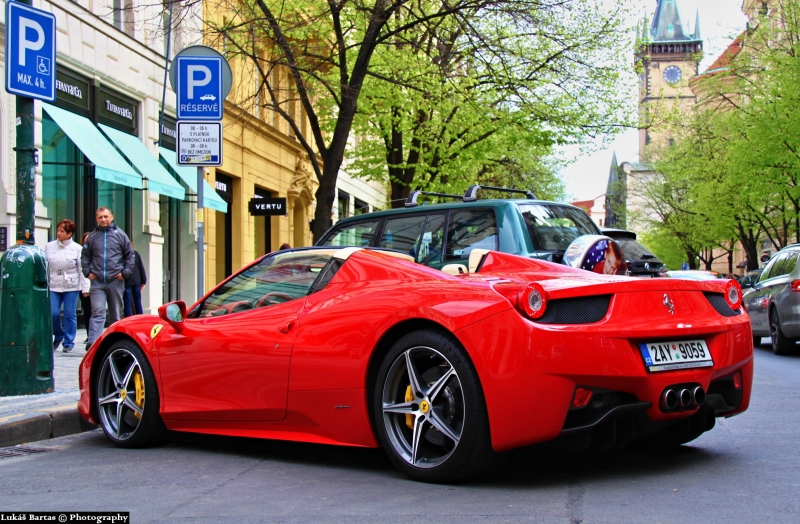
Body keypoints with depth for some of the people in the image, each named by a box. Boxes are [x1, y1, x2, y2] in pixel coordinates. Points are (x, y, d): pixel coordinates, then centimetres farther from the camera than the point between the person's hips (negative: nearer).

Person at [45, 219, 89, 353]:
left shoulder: (77, 248, -2)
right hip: (54, 286, 2)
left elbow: (82, 269, -2)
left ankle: (68, 342, 12)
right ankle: (58, 336, 21)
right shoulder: (49, 246, 4)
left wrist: (85, 288, -5)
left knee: (70, 315, 0)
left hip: (71, 286, -2)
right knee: (53, 313, -5)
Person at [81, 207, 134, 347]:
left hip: (116, 281, 0)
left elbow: (130, 255, 7)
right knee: (97, 313, -11)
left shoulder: (119, 234, 5)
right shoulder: (92, 236, 8)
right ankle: (92, 343, -19)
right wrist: (88, 272, 2)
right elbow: (85, 256, 14)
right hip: (97, 282, 0)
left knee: (116, 315, 9)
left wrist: (125, 273, -2)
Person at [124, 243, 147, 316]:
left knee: (127, 302, -2)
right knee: (138, 302, 9)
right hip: (136, 282, 3)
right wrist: (143, 281, 10)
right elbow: (141, 268, 8)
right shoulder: (136, 253, 9)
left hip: (126, 282, -3)